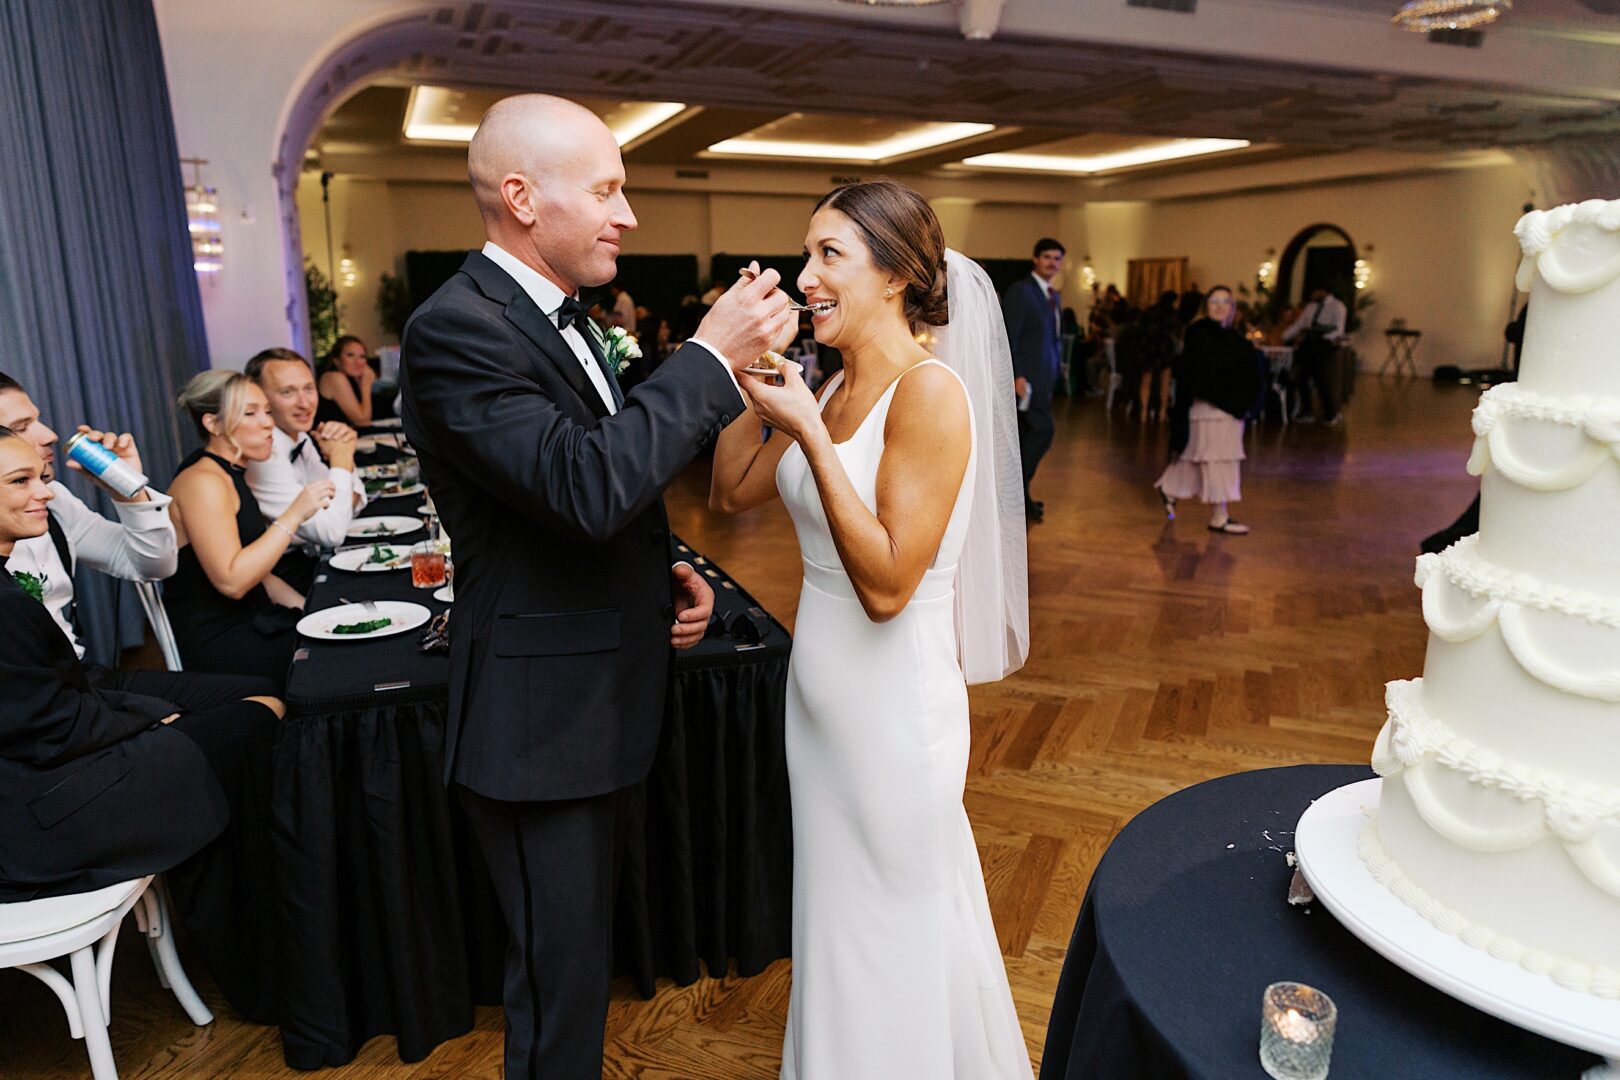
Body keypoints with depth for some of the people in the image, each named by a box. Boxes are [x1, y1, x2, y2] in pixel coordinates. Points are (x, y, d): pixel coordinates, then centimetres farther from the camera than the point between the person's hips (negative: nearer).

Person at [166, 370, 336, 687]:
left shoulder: (233, 478, 15)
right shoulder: (202, 482, -15)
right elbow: (231, 581, -25)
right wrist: (295, 515, -24)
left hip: (250, 623, 9)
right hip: (218, 646, -9)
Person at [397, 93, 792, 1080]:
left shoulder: (561, 315, 10)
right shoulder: (457, 329, -20)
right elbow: (584, 484, -33)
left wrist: (667, 572, 2)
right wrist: (712, 358, -25)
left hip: (598, 697, 9)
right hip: (541, 718, -9)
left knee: (581, 947, 26)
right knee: (563, 974, 9)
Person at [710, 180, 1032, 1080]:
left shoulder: (931, 391, -21)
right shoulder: (833, 387, 4)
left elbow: (886, 584, -26)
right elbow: (733, 491, 11)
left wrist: (808, 431, -27)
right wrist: (756, 384, 0)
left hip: (894, 702, -8)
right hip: (823, 691, 8)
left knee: (899, 925, 14)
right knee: (837, 914, 26)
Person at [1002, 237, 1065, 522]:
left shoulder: (1054, 296, 17)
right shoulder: (1019, 291, -10)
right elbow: (1009, 336, -16)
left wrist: (1056, 368, 13)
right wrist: (1017, 375, -22)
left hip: (1044, 377, 9)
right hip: (1026, 377, -8)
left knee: (1027, 435, 11)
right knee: (1042, 431, -14)